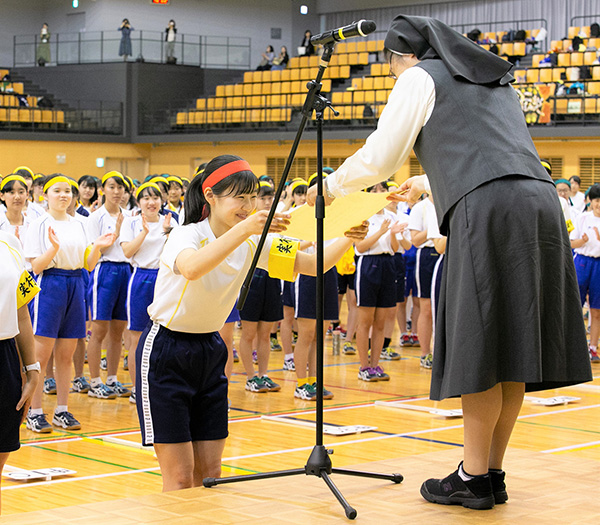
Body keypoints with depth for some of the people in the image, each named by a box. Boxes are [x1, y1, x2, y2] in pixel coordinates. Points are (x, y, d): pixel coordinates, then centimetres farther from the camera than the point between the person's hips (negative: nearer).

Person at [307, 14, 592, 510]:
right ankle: (494, 472, 12)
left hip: (486, 212, -7)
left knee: (479, 346, -4)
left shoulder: (419, 79, 9)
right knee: (511, 343, 8)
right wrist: (428, 185, 53)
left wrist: (331, 186, 25)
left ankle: (474, 478, 0)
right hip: (540, 203, 7)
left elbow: (378, 160, 7)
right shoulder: (496, 79, 31)